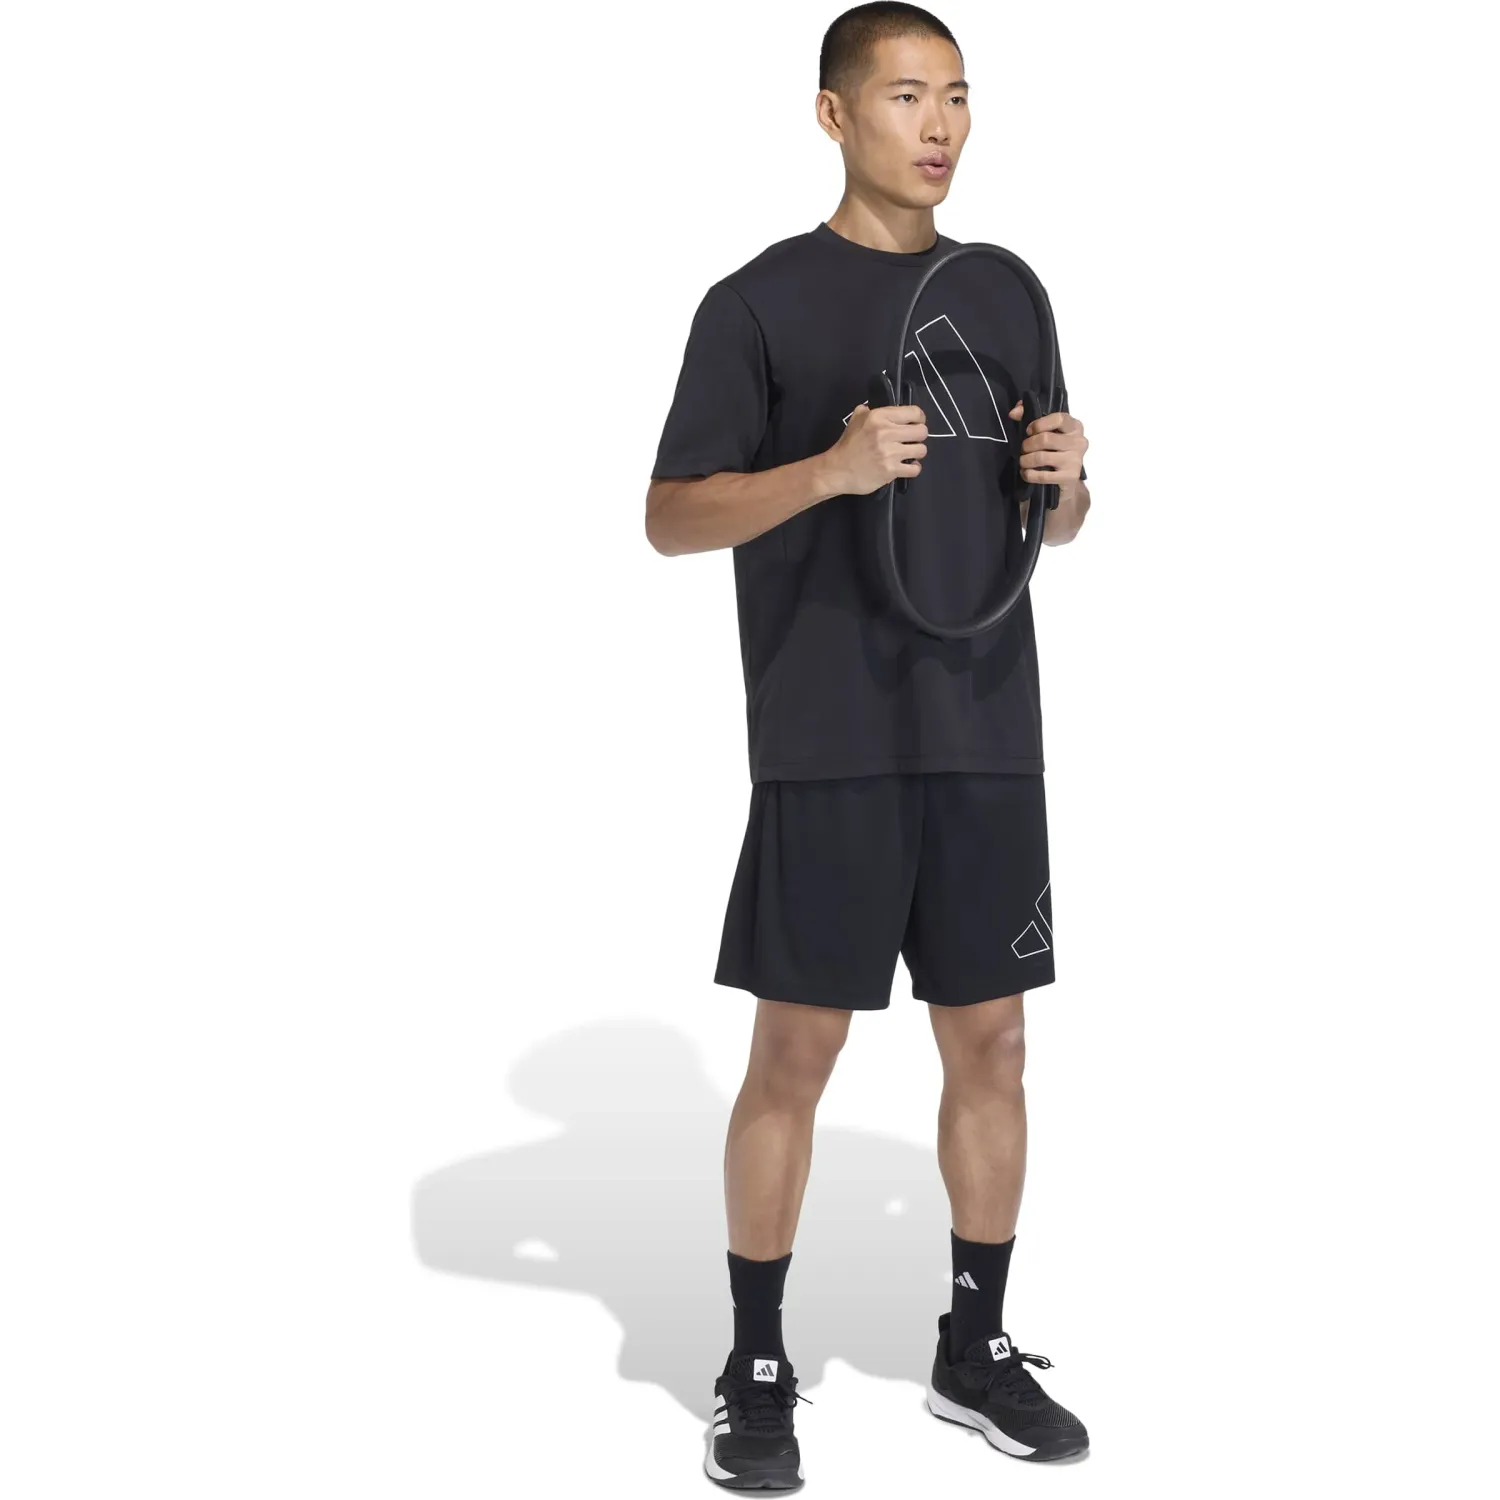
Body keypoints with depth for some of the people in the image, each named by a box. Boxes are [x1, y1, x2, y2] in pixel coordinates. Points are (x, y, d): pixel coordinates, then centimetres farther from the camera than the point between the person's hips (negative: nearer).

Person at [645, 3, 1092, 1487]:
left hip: (988, 738, 5)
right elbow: (670, 517, -5)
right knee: (795, 1049, 0)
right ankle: (757, 1374, 13)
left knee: (990, 1039, 9)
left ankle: (976, 1350, 24)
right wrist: (830, 468, -20)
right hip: (830, 747, -5)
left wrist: (1066, 476, -3)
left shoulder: (1003, 293, 14)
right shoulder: (762, 301, -2)